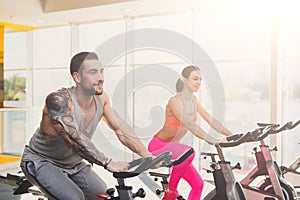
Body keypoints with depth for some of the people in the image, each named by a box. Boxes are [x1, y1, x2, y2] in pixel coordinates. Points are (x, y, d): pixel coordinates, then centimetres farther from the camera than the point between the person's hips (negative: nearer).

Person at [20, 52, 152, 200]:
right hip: (41, 161, -6)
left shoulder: (100, 98, -10)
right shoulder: (58, 100, -31)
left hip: (73, 163, 7)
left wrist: (147, 155, -19)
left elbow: (121, 129, -8)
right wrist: (107, 163, -48)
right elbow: (74, 138, -41)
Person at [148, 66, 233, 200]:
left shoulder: (194, 101, 2)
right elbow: (190, 125, -34)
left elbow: (211, 121, 0)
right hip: (158, 145, -8)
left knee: (198, 184, 1)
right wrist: (213, 141, -41)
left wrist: (232, 136, -9)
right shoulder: (174, 101, -22)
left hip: (172, 147, 8)